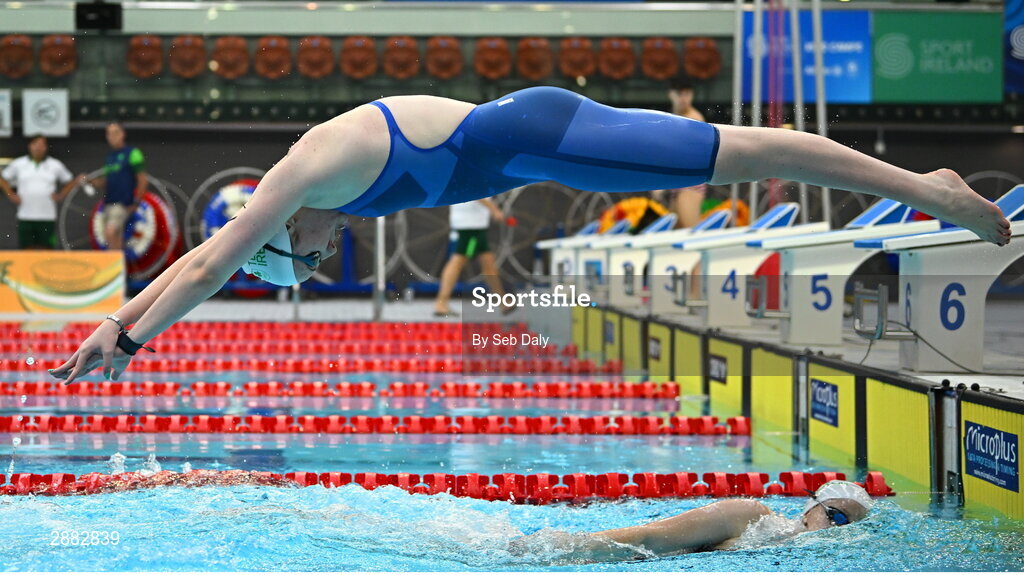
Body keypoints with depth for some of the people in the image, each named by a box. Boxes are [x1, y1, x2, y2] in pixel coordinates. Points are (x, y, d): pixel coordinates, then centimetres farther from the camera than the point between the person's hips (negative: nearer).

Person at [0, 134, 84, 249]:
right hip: (25, 217, 1)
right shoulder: (18, 164, 9)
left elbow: (69, 182, 18)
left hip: (48, 217, -1)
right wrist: (11, 195, 8)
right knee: (27, 248, 0)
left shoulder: (56, 165, 8)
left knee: (46, 248, -3)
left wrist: (60, 196, 3)